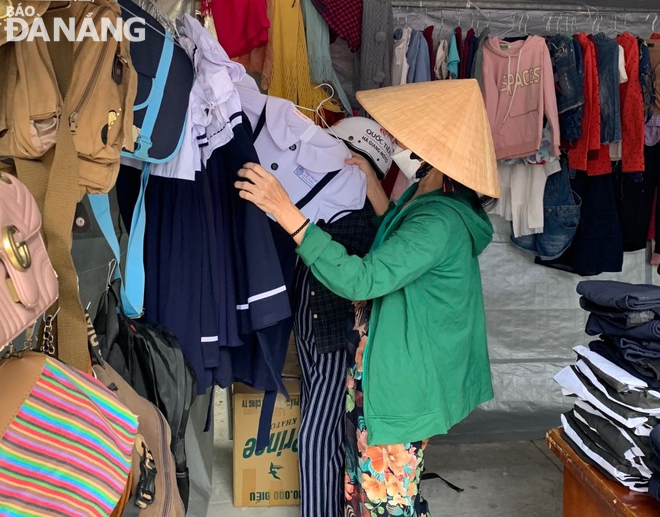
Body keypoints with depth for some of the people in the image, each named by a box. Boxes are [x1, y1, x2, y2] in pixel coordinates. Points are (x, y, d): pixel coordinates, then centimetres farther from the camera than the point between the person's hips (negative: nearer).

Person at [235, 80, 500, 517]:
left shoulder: (441, 222, -30)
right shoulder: (431, 196, 1)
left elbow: (358, 280, -37)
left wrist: (286, 212, -38)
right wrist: (371, 184, 11)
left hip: (403, 381, -10)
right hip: (393, 368, 10)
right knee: (371, 480, 26)